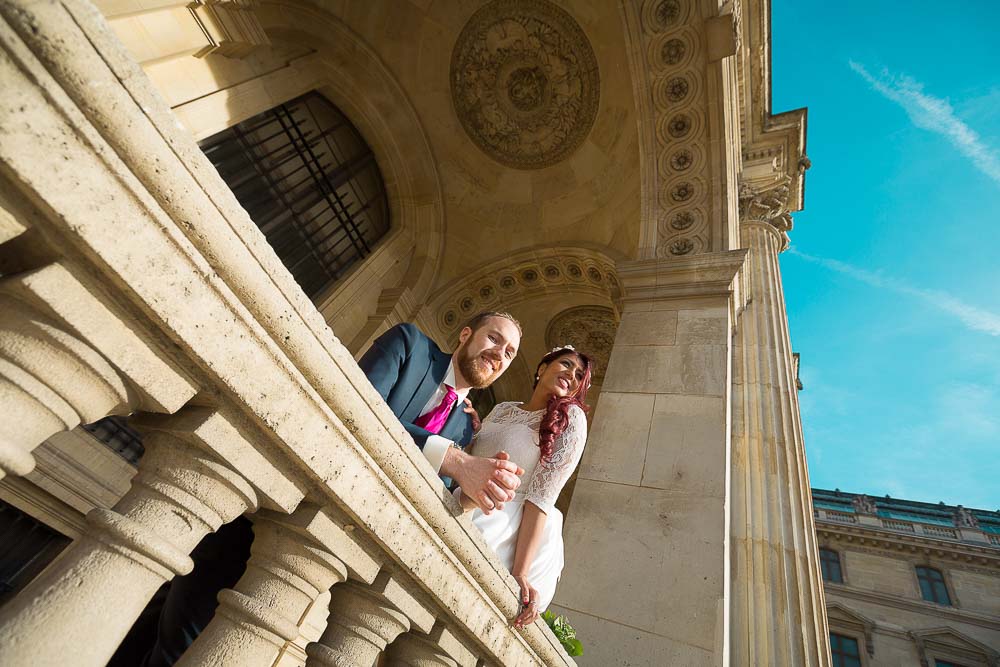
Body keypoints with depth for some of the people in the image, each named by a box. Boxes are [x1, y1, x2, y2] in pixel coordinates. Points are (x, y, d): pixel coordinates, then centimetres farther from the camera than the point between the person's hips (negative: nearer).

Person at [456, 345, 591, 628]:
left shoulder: (570, 418, -3)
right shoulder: (501, 409, 14)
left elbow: (541, 496, -12)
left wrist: (520, 573, -18)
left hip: (517, 536, -4)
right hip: (463, 517, 5)